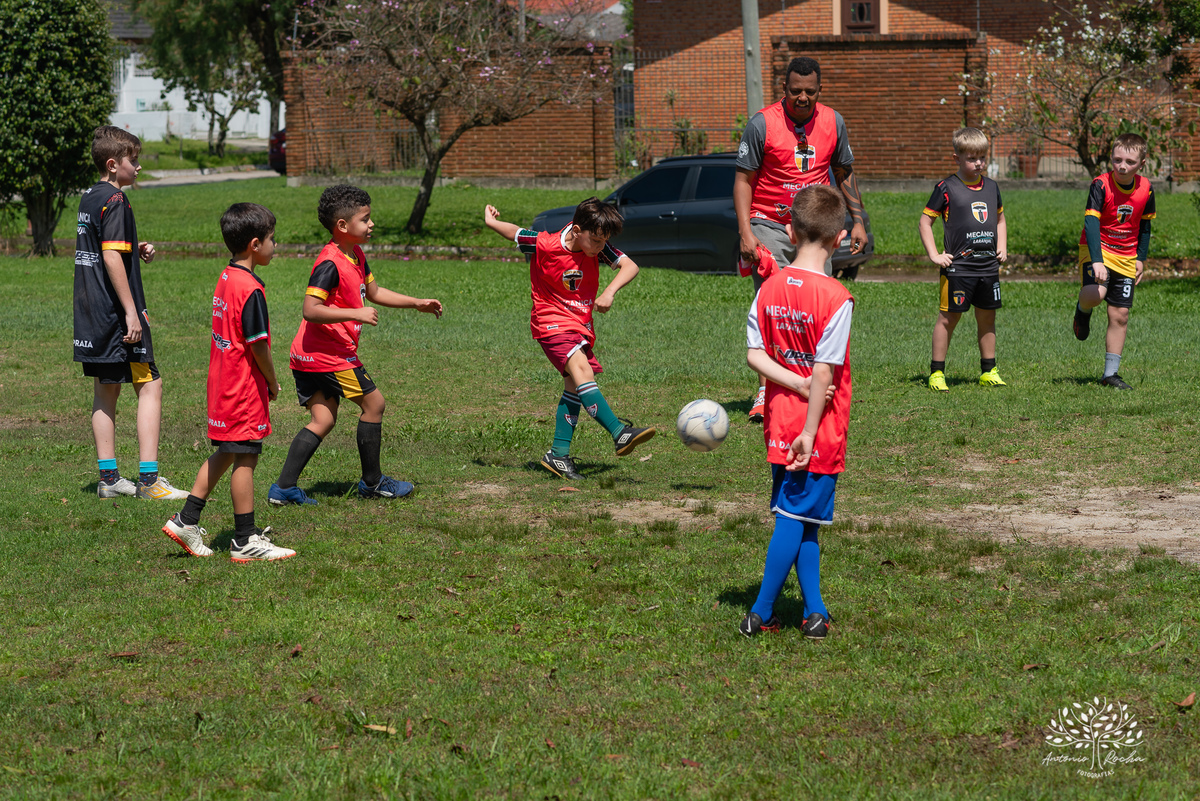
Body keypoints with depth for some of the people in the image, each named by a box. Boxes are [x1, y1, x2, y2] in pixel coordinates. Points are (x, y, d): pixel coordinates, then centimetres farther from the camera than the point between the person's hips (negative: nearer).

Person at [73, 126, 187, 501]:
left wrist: (137, 250, 11)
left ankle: (109, 478, 14)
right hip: (115, 312, -9)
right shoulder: (115, 201, -15)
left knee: (106, 390, 12)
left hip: (90, 314, 9)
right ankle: (148, 479, -9)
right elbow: (111, 258, -22)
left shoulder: (89, 198, 14)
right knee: (149, 386, -5)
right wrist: (132, 312, -21)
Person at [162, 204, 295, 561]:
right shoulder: (250, 289, -20)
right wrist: (273, 383, -4)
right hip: (245, 388, -9)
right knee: (245, 459, -2)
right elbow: (258, 345, -19)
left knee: (224, 454, 18)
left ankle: (186, 521, 21)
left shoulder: (226, 278, 9)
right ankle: (245, 541, 4)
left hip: (222, 383, 9)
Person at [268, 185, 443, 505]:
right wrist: (356, 314, -29)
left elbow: (373, 292, 27)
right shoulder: (330, 264, -20)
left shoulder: (356, 257, 12)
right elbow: (311, 310, -27)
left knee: (323, 420, 8)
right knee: (374, 403, 3)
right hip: (328, 355, -10)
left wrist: (417, 303, 24)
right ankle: (372, 482, 14)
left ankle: (284, 488, 4)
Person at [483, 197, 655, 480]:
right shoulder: (544, 245, -18)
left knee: (575, 387, 4)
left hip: (581, 326, 7)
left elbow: (630, 266, -9)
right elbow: (514, 232, -2)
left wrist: (610, 291, -25)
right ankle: (620, 434, -40)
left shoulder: (597, 247, -6)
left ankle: (558, 455, 10)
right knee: (581, 370, -26)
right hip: (551, 322, -7)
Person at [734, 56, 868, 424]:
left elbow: (844, 174, 16)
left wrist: (858, 221, 10)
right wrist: (746, 233, -14)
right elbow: (743, 179, -5)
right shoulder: (762, 124, -8)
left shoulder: (832, 122, 4)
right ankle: (765, 391, -12)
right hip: (770, 225, -4)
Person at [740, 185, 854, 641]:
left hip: (780, 426, 6)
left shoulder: (769, 289, 1)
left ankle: (815, 612, 16)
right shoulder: (836, 298, -17)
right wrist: (809, 433, -14)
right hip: (817, 430, -6)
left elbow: (755, 354, -1)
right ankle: (760, 614, 5)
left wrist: (796, 382, -6)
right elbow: (823, 372, -18)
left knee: (799, 518, 14)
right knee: (796, 520, 2)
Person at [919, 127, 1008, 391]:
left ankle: (988, 371, 19)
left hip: (989, 266, 5)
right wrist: (934, 255, -8)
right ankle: (936, 372, 4)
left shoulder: (991, 187, 12)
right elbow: (925, 222, -2)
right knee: (949, 318, -2)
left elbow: (1000, 219, 27)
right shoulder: (947, 188, -5)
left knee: (987, 317, 10)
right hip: (958, 267, -5)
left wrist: (1002, 248, 14)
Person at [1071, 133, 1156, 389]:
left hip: (1126, 258, 4)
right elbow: (1091, 223, -25)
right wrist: (1096, 261, -36)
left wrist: (1141, 258, 11)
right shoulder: (1101, 185, -17)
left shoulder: (1145, 189, -3)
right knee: (1095, 294, -31)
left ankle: (1110, 373, 12)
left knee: (1120, 315, 2)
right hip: (1097, 250, -4)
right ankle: (1083, 310, 8)